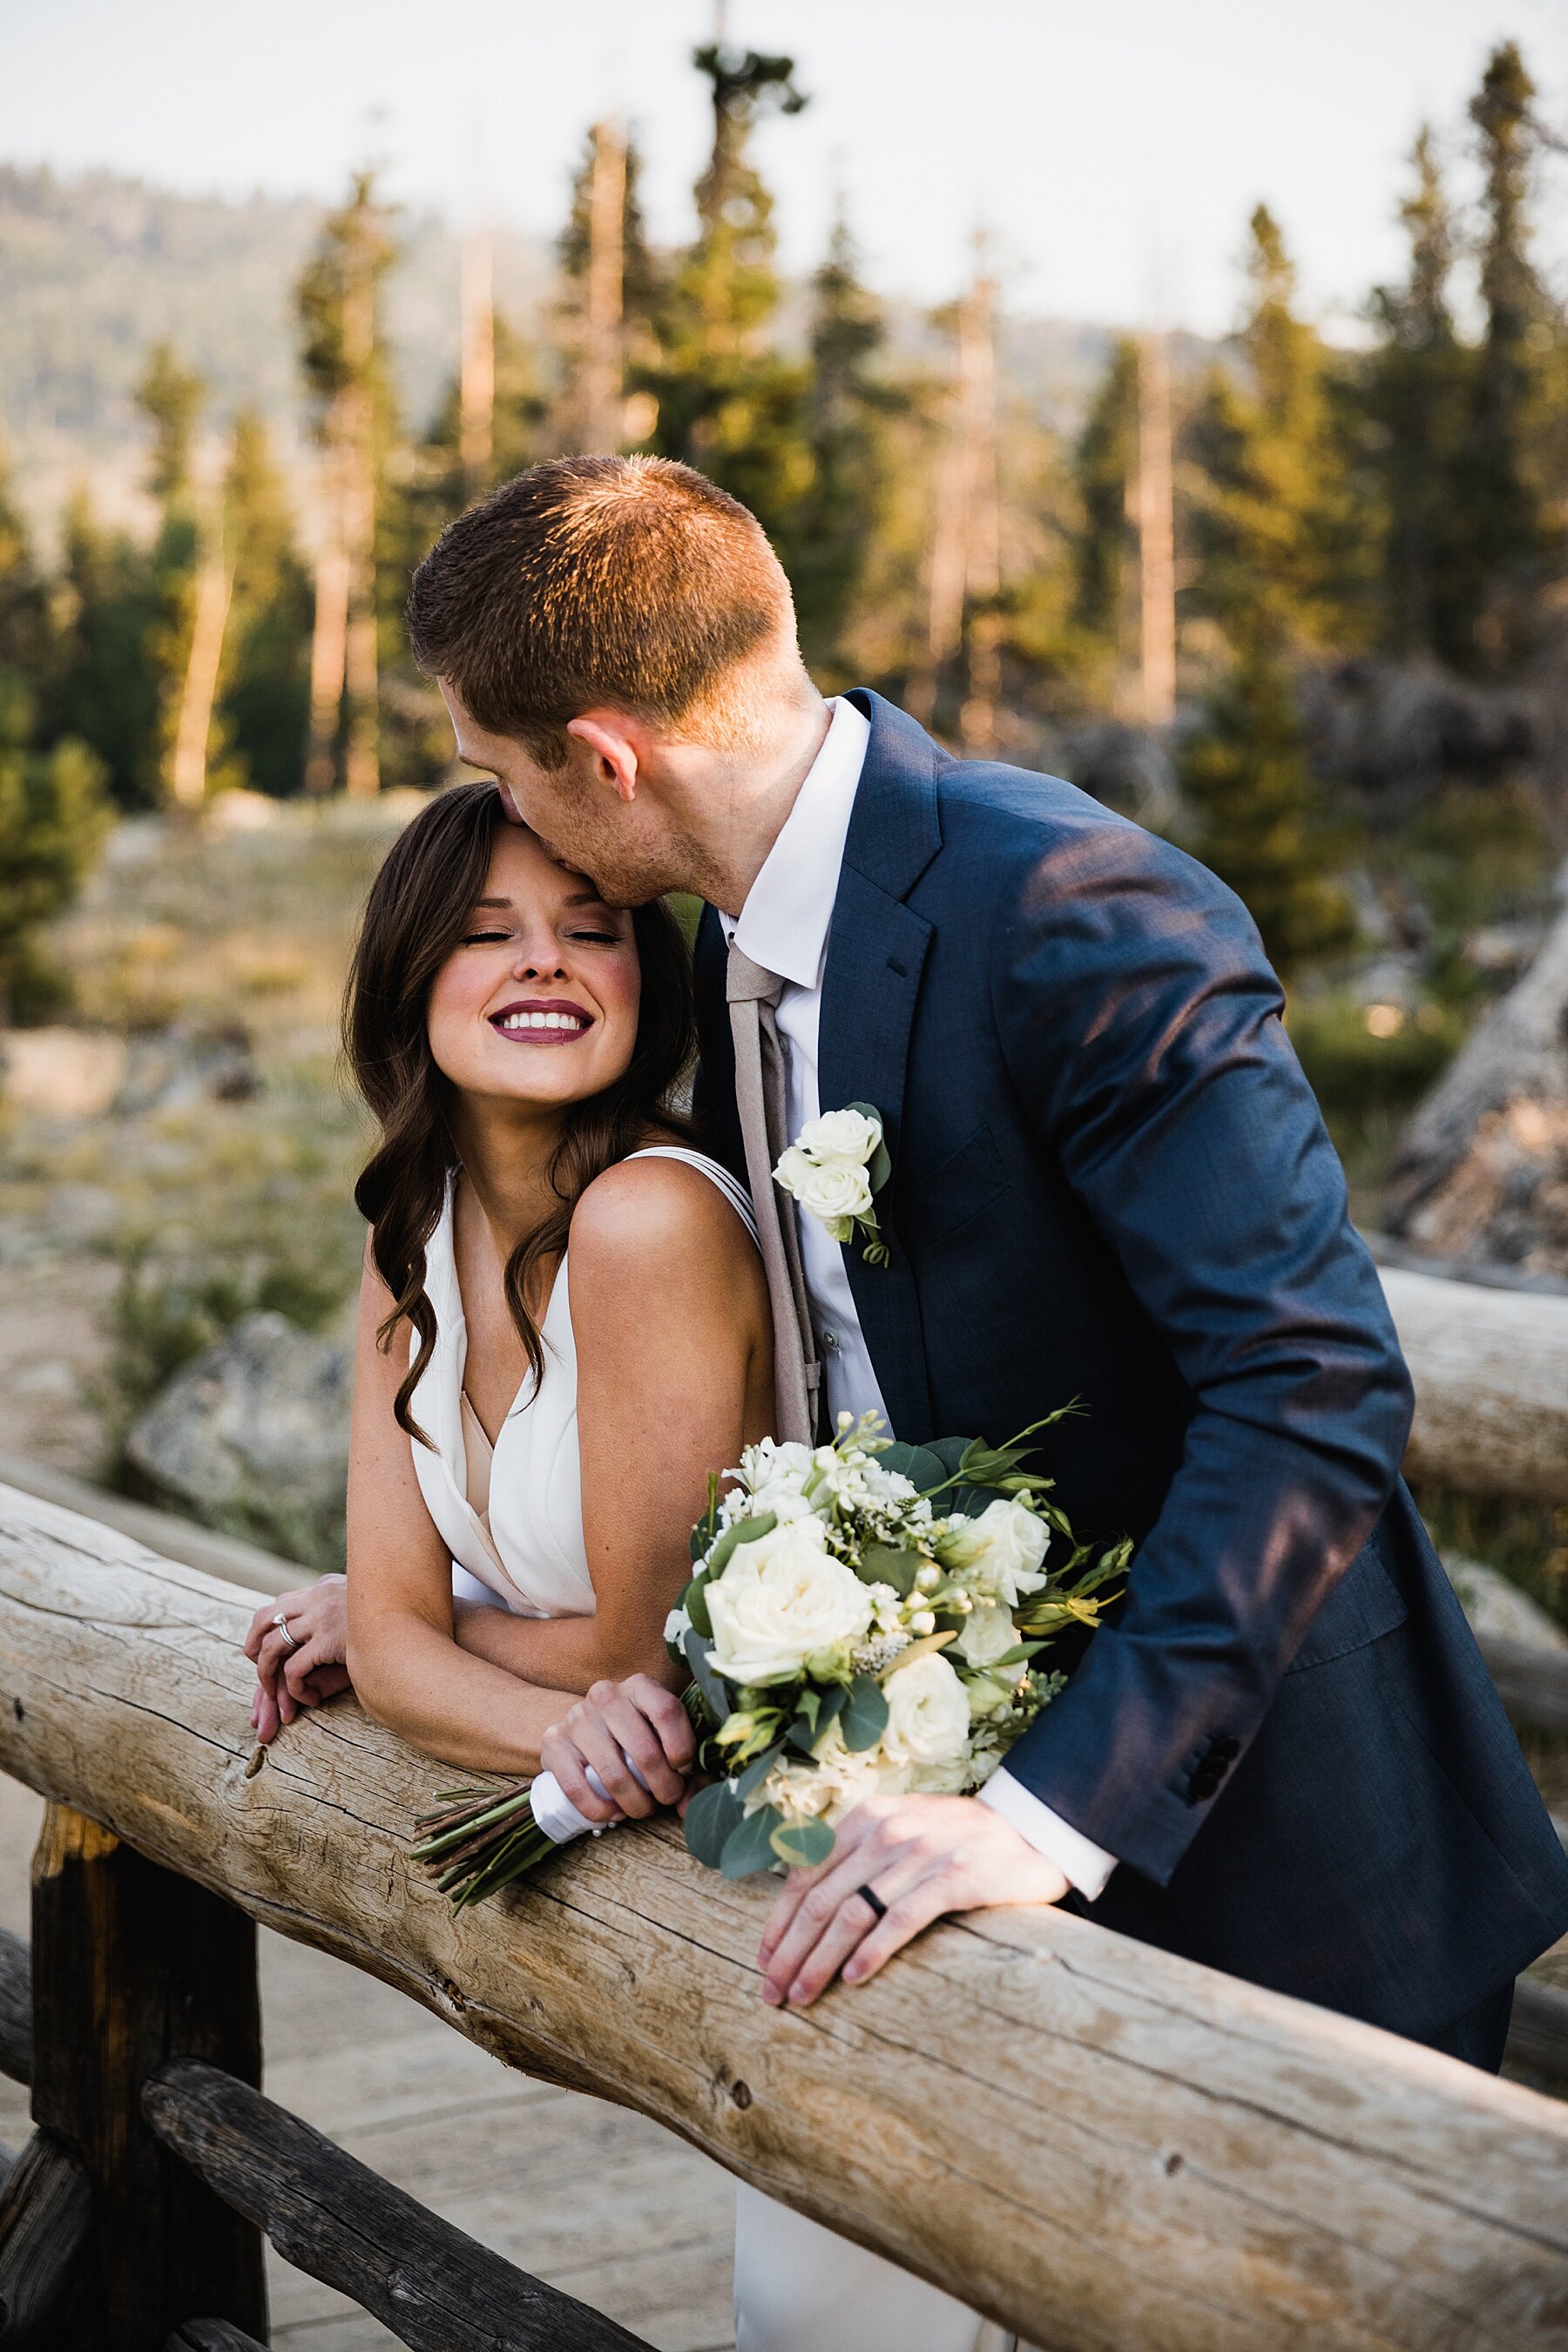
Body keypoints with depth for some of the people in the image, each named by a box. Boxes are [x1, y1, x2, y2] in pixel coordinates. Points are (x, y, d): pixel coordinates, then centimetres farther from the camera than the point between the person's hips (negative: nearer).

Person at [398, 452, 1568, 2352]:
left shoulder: (1075, 916, -25)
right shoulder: (741, 937, 4)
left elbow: (1313, 1393, -30)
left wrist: (1055, 1809, -35)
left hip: (1227, 1819, -8)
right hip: (931, 1770, 8)